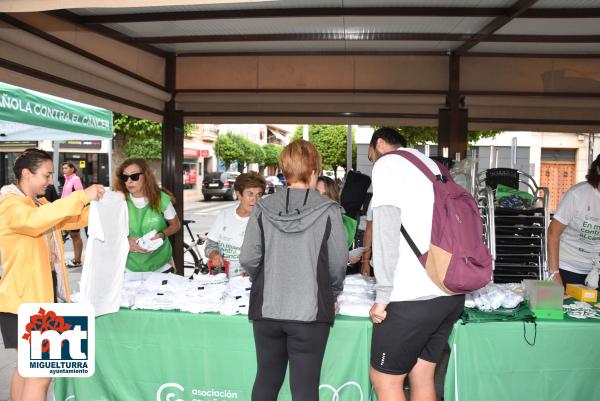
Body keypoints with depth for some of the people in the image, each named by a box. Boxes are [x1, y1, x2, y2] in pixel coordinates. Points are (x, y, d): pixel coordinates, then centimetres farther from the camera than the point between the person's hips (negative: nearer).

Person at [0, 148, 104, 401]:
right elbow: (34, 221, -36)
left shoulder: (40, 203, 14)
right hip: (24, 298, -10)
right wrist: (80, 197, -34)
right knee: (40, 375, -7)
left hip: (43, 293, 10)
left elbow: (74, 220, 18)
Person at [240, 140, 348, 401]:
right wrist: (332, 293, 16)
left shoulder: (263, 209, -2)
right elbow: (338, 263, -3)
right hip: (310, 311, -3)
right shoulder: (328, 211, -8)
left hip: (267, 310, 3)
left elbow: (248, 259, -2)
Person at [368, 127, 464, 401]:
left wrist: (382, 297, -12)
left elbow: (386, 231, -13)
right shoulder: (433, 166, 21)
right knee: (422, 377, 16)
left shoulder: (387, 163, -2)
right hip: (452, 292, 8)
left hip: (413, 296, -8)